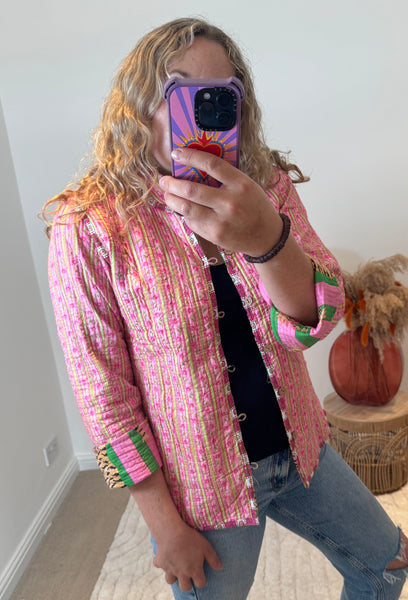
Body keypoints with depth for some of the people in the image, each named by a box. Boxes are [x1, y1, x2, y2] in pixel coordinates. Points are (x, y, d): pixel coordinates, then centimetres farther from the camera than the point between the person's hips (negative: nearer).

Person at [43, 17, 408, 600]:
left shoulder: (268, 189, -6)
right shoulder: (89, 225, -17)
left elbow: (315, 320, -18)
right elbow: (102, 388, -14)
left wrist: (264, 235, -39)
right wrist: (164, 521, -10)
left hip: (299, 450, 5)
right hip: (203, 485, -3)